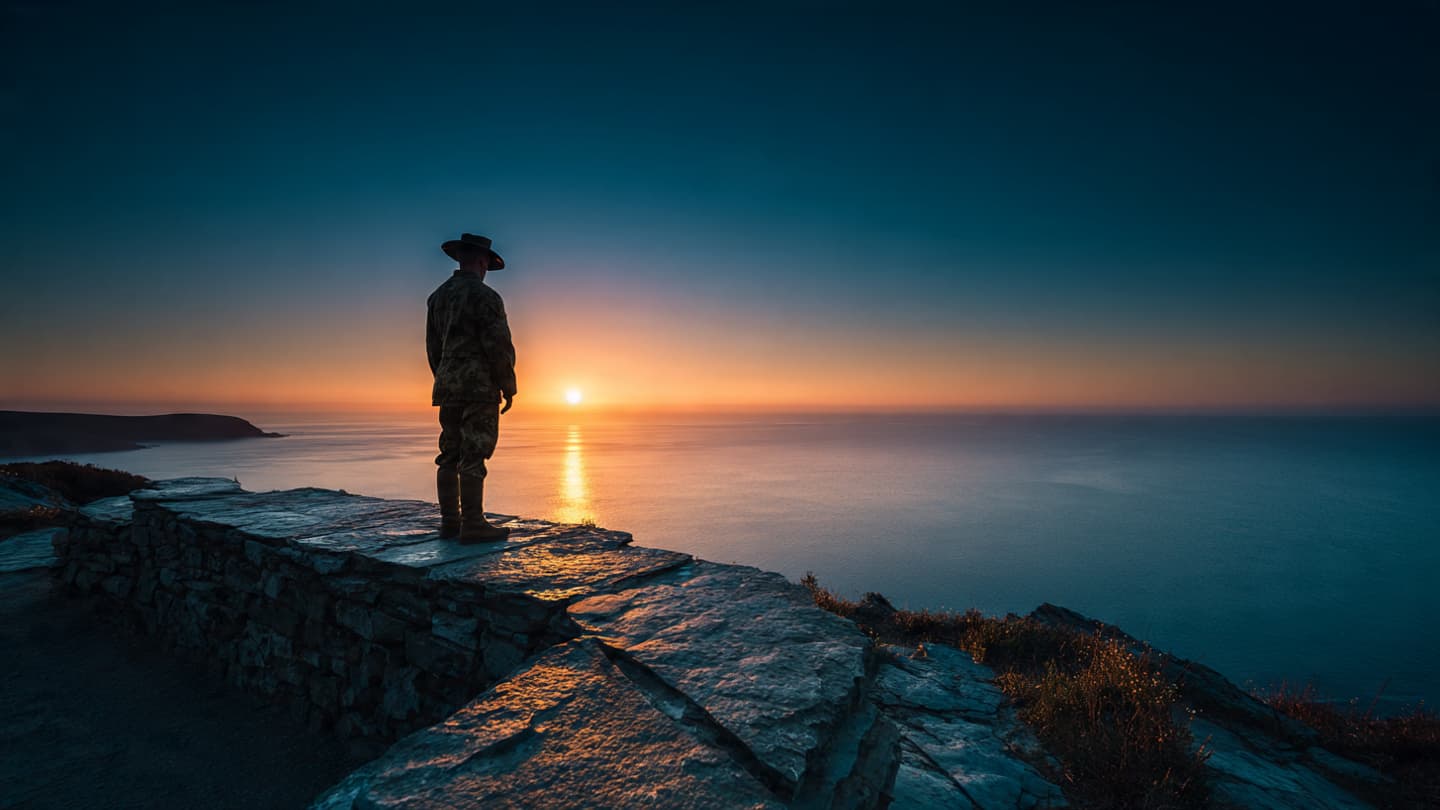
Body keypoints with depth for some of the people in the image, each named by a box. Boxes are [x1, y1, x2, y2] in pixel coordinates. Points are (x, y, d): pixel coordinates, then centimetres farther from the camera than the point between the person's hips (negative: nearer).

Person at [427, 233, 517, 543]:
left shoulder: (437, 296, 14)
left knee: (450, 455, 10)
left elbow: (433, 347, 18)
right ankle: (473, 525, -4)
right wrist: (508, 387, -6)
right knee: (472, 456, -7)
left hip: (447, 387, 8)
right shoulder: (484, 296, -10)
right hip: (479, 386, -8)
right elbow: (499, 346, -14)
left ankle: (450, 521, 15)